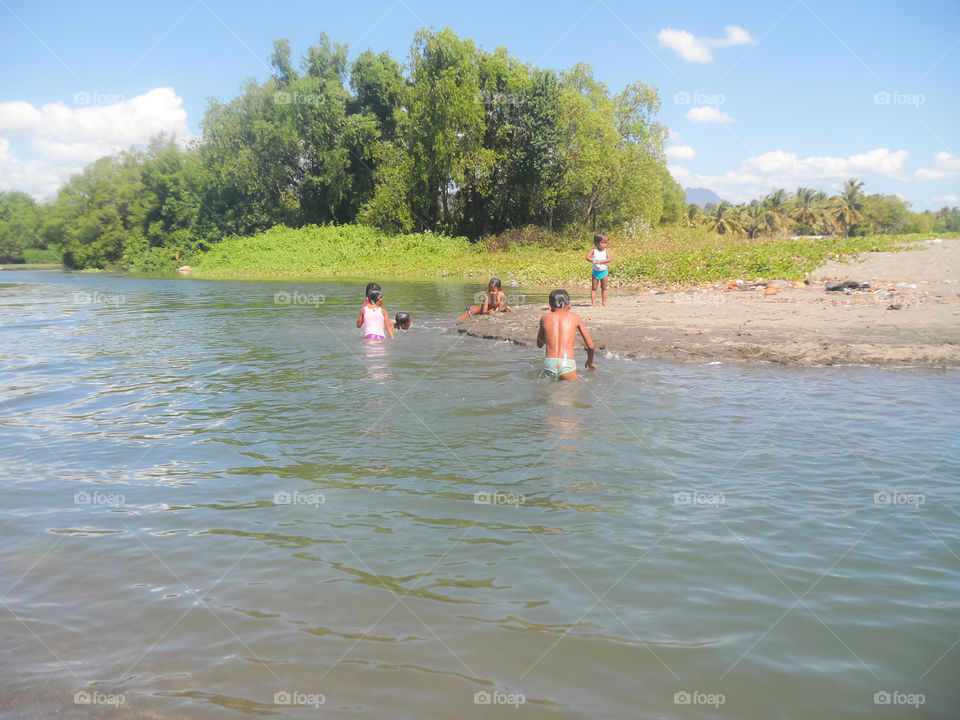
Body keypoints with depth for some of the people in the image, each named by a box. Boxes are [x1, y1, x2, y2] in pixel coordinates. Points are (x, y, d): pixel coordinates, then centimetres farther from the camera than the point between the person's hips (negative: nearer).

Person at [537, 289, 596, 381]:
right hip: (567, 365, -2)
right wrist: (590, 361, 34)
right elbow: (590, 345, 15)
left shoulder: (544, 318, 15)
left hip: (548, 364, 2)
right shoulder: (575, 317, 12)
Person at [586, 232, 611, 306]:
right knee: (594, 288, 1)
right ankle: (593, 302, 1)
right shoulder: (593, 250, -6)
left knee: (604, 288, 8)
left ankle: (604, 302, 13)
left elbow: (609, 259, -14)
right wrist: (594, 261, -30)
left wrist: (600, 261, -22)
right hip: (596, 272, -1)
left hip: (604, 271, 1)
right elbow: (587, 257, -15)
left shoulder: (606, 250, -3)